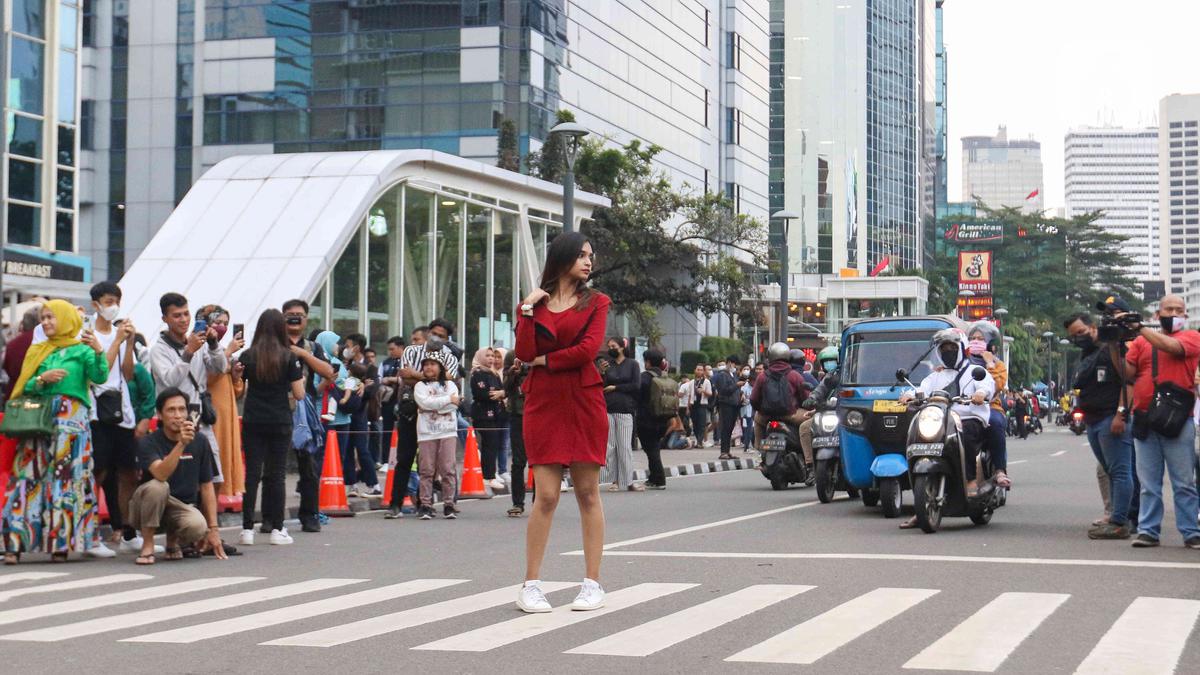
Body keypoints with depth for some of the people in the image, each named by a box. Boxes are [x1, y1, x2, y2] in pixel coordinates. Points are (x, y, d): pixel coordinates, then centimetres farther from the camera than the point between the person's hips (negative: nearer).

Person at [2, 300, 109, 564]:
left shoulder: (81, 349, 5)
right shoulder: (37, 351, 18)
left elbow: (99, 377, -10)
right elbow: (24, 388, 9)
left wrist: (99, 351, -25)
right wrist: (43, 379, -10)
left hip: (71, 418, -4)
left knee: (66, 477, -6)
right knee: (28, 476, -3)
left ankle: (61, 542, -4)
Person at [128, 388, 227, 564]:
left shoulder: (199, 442, -2)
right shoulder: (148, 443, -13)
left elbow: (207, 486, 3)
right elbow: (161, 475, -32)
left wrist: (213, 529, -1)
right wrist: (181, 444, -44)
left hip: (183, 507, 3)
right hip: (148, 508, -3)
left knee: (198, 527, -32)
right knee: (157, 487, -35)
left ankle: (173, 539, 6)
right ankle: (147, 545, -17)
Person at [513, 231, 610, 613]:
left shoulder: (595, 302, 8)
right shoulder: (533, 303, 11)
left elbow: (588, 349, -7)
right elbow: (524, 354, -2)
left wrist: (545, 360, -1)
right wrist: (528, 309, -7)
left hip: (584, 402, 0)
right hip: (543, 403, 0)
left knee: (588, 492, 1)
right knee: (546, 495, -5)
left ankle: (593, 585, 6)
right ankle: (530, 585, 2)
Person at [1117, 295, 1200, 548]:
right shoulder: (1141, 342, 13)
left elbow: (1171, 347, -15)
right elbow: (1127, 373, 7)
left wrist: (1140, 327, -14)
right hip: (1144, 420, 3)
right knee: (1148, 483, 4)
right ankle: (1148, 530, 7)